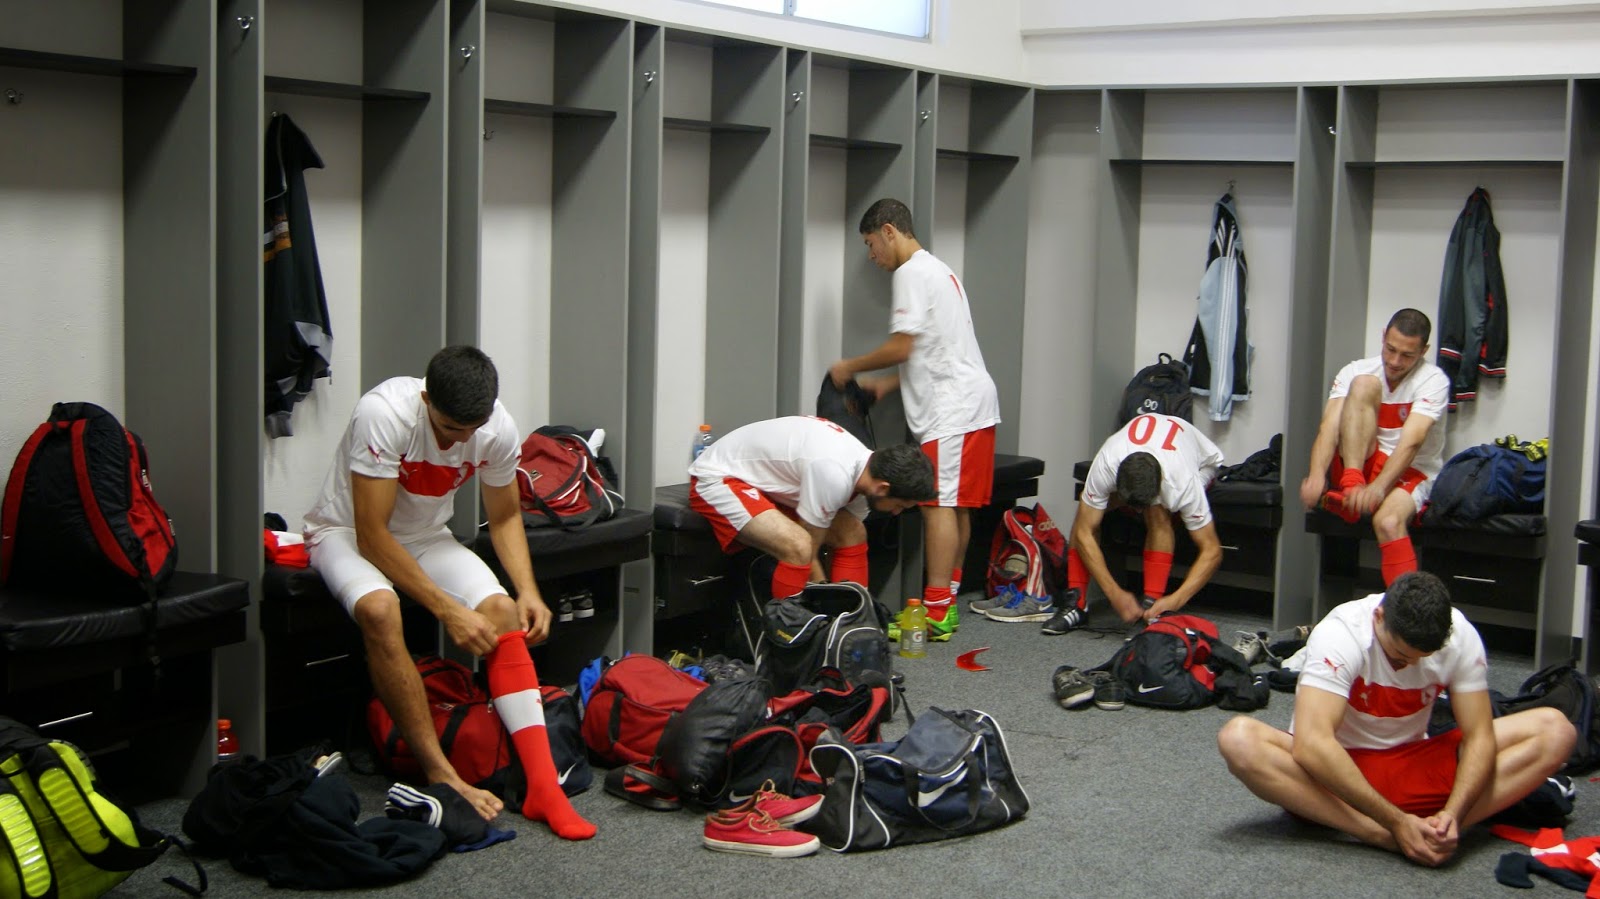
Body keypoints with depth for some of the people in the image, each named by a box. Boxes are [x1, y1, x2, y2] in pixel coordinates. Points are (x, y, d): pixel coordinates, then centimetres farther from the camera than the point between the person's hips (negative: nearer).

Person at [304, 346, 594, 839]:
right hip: (347, 532, -4)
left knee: (502, 611, -22)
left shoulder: (498, 428, -16)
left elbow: (505, 517, 1)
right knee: (380, 609, -37)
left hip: (426, 536, 5)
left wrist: (528, 590, -16)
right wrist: (447, 609, -32)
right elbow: (372, 536, -30)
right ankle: (440, 775, -28)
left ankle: (543, 786, -26)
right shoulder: (384, 414, -32)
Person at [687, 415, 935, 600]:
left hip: (765, 479, 10)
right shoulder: (834, 475, -32)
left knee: (853, 534, 4)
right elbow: (807, 553, -22)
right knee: (798, 547, -31)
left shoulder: (866, 466, -4)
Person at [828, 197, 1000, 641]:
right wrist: (887, 384, 20)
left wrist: (849, 368, 1)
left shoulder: (913, 272, -9)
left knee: (940, 504, -11)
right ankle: (948, 604, 15)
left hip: (954, 406, -10)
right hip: (970, 403, 10)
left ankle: (935, 613, -12)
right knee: (956, 507, 11)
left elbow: (901, 347, -13)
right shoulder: (937, 270, 24)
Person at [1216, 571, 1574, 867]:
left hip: (1415, 766, 4)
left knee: (1555, 730, -15)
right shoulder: (1340, 633, -25)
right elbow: (1310, 745, -35)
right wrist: (1396, 822, -38)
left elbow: (1479, 736, -13)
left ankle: (1433, 832, -31)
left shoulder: (1461, 637, -13)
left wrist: (1453, 813, -32)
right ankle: (1385, 838, -37)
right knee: (1239, 739, -36)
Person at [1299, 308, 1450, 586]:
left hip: (1411, 472, -3)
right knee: (1364, 384, -20)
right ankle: (1351, 486, -33)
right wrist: (1317, 475, -36)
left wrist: (1378, 487, -42)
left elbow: (1411, 442, -27)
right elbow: (1329, 427, -17)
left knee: (1388, 521, -38)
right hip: (1358, 466, 3)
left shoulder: (1433, 380, -12)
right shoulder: (1357, 371, -3)